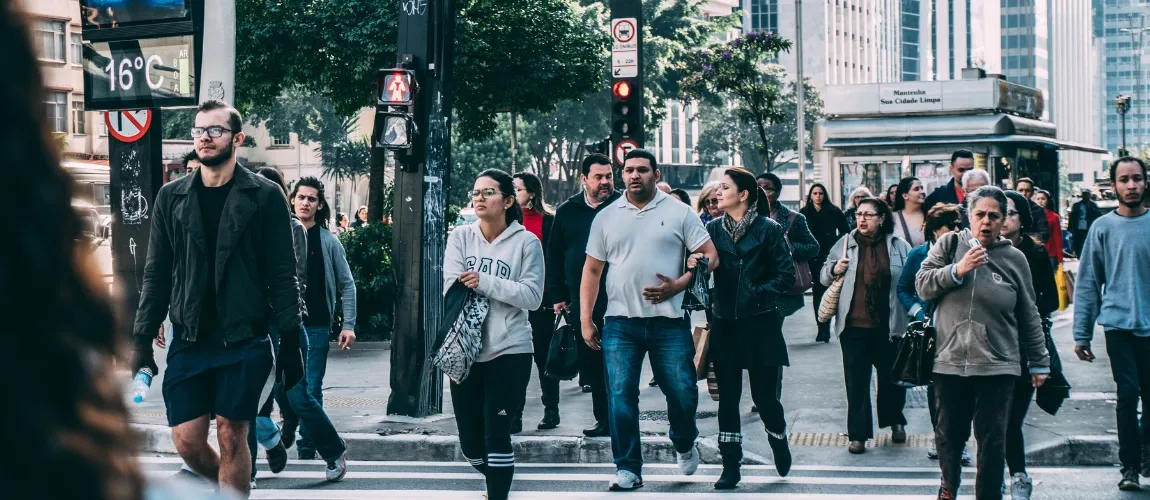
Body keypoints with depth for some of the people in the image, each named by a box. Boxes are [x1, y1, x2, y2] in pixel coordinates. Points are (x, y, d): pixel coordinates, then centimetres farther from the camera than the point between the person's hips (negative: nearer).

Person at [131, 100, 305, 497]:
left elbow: (282, 276, -1)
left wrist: (291, 341, -6)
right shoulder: (172, 197, 9)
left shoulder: (264, 196, -1)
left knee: (231, 436, -2)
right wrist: (142, 340, 5)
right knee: (187, 441, 1)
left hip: (243, 341, -3)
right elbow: (156, 275, 11)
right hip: (189, 341, 3)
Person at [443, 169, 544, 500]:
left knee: (496, 435, -6)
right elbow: (452, 288, -5)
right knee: (470, 441, 12)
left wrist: (484, 282, -18)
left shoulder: (526, 242, -3)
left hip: (509, 352, -4)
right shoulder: (460, 237, 5)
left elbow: (532, 296, -11)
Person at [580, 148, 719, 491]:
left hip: (668, 321, -1)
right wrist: (585, 319, 5)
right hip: (620, 323, 1)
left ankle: (685, 444, 31)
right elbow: (592, 270, 12)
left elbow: (709, 256, 1)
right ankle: (628, 468, 5)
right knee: (621, 396, -4)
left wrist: (678, 285, -12)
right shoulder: (606, 218, 9)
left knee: (682, 393, 1)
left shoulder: (678, 213, 3)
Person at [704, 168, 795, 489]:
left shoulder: (768, 229, -4)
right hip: (725, 326, 3)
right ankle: (730, 466, 11)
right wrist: (695, 263, -21)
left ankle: (779, 442, 33)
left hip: (760, 326, -3)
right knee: (727, 397, 4)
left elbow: (786, 276, -6)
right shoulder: (714, 229, 7)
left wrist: (758, 293, -16)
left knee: (764, 396, 3)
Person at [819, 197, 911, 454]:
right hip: (854, 326, 0)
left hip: (888, 326, 0)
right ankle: (858, 434, 5)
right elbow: (823, 277, 11)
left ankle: (895, 422, 37)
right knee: (856, 381, 0)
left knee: (892, 376, 15)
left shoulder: (899, 246, 0)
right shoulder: (845, 244, 4)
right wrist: (834, 270, -10)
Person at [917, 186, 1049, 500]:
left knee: (993, 441, -2)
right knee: (949, 434, 14)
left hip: (997, 367, -1)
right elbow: (922, 285, -3)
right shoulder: (949, 245, 3)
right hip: (949, 361, 1)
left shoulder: (1014, 259, 3)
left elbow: (1029, 317, 9)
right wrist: (957, 270, -17)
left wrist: (1039, 362, 11)